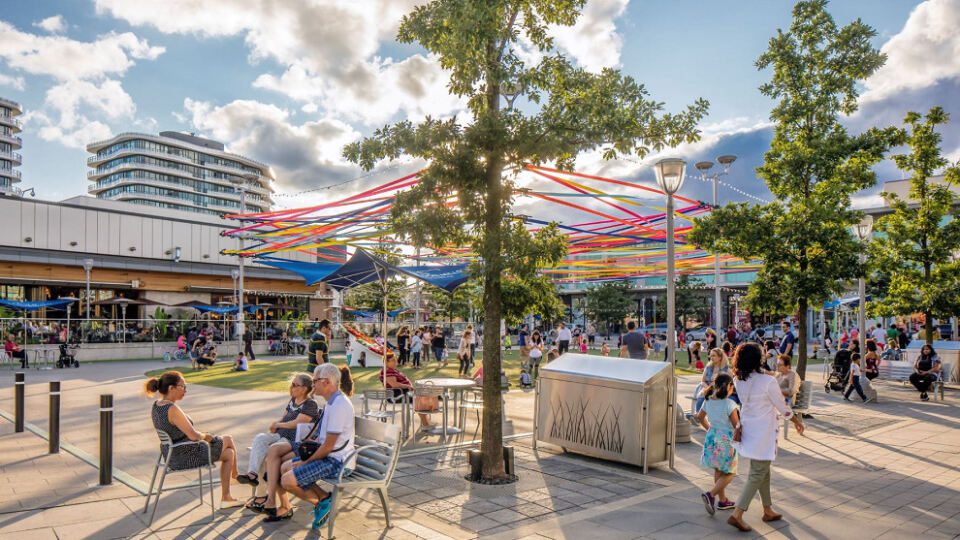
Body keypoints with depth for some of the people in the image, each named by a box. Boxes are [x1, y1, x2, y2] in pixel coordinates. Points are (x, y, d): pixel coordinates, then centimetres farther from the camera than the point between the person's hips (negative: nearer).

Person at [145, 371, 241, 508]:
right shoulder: (172, 409, -28)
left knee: (229, 453, 17)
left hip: (173, 455, 9)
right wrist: (206, 436, -6)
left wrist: (203, 436, 6)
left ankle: (226, 498, 24)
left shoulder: (156, 406, 2)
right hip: (186, 457, -9)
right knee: (228, 440, 10)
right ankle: (235, 476, 34)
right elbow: (194, 436, -28)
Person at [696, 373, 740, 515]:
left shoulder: (708, 401, -1)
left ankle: (722, 500, 29)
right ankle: (711, 495, -9)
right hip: (726, 441, -6)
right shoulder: (730, 404, -21)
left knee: (718, 471, 19)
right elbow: (736, 425, -14)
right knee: (729, 474, 7)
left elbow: (700, 417, 12)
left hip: (712, 438, 6)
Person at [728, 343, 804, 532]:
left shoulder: (738, 381, -5)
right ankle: (737, 514, -3)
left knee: (763, 470, 21)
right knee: (758, 475, 1)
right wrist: (797, 421, 7)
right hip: (763, 432, -6)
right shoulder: (768, 381, -21)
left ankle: (768, 511, 34)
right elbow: (782, 407, -7)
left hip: (748, 429, 6)